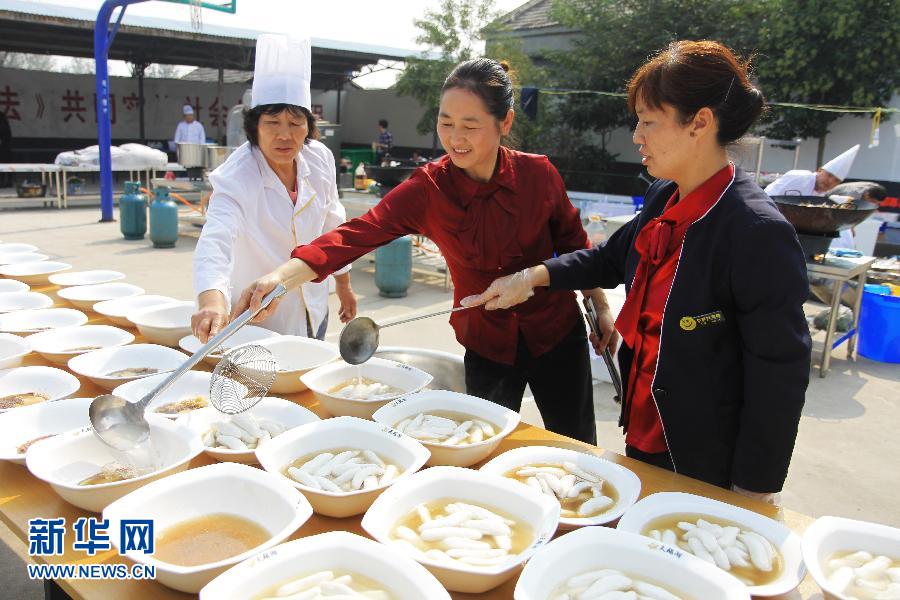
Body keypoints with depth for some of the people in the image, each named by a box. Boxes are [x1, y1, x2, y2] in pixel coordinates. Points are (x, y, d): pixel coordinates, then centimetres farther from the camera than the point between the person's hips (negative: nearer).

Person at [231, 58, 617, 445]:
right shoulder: (427, 189, -17)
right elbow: (358, 234, -29)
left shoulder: (538, 173, -13)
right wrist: (282, 276, -43)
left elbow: (574, 244, 3)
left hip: (558, 335, 1)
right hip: (486, 344, -1)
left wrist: (600, 307, 7)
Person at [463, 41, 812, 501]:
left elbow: (779, 376, -20)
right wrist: (533, 277, 5)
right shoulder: (662, 200, -2)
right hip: (641, 437, 7)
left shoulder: (759, 233, -24)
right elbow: (612, 258, 17)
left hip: (706, 465, -7)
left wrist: (752, 495, -14)